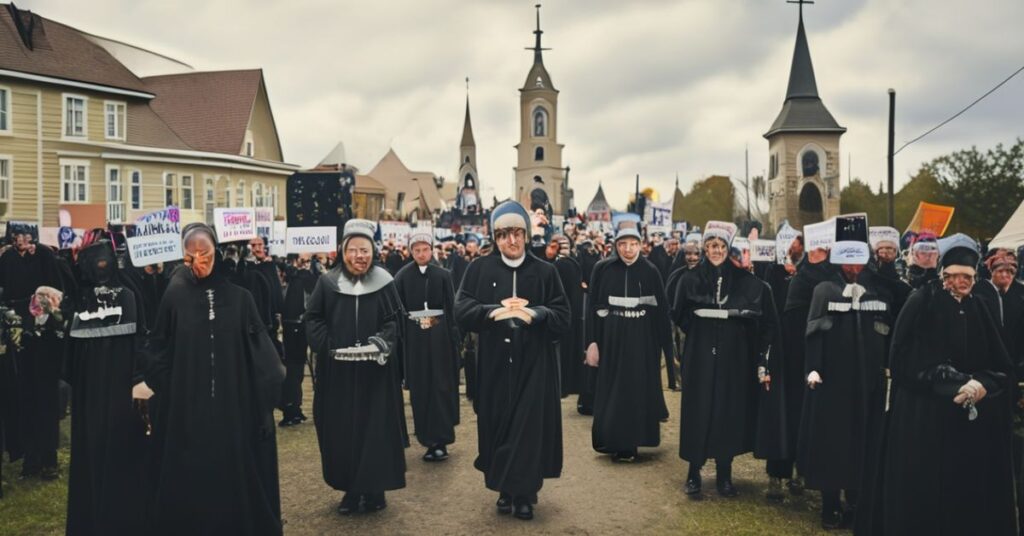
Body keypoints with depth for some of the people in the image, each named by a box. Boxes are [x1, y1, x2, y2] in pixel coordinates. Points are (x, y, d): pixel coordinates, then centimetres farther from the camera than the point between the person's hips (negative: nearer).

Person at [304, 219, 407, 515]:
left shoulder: (384, 282, 1)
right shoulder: (327, 282, 0)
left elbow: (394, 320, 3)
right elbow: (313, 319, 2)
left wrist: (381, 342, -15)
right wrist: (328, 346, -13)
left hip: (375, 370, 0)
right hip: (337, 370, 1)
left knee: (376, 427, 1)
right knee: (341, 429, 4)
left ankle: (375, 489, 13)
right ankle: (351, 490, 15)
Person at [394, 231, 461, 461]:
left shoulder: (443, 275, 1)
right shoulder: (402, 276, 0)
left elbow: (451, 308, 0)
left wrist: (453, 339, -5)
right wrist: (399, 339, -6)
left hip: (439, 336, -1)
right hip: (414, 336, 1)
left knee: (441, 387, -2)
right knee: (420, 389, 5)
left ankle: (440, 440, 3)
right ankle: (429, 439, 15)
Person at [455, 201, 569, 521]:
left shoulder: (545, 272, 3)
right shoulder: (480, 269, 3)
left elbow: (563, 318, -4)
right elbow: (461, 310, -7)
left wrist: (535, 313, -22)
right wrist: (494, 311, -23)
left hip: (533, 364, 0)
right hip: (495, 363, 1)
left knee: (529, 425, 0)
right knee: (498, 424, 6)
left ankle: (525, 491, 13)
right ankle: (505, 488, 22)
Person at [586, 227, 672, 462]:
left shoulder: (650, 271, 0)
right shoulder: (603, 269, -1)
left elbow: (661, 309, 0)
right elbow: (593, 307, -1)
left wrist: (666, 346, -2)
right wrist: (592, 342, -7)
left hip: (642, 339, 0)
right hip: (612, 337, 0)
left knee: (639, 388, 3)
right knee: (612, 388, 5)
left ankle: (628, 443, 14)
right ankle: (613, 440, 18)